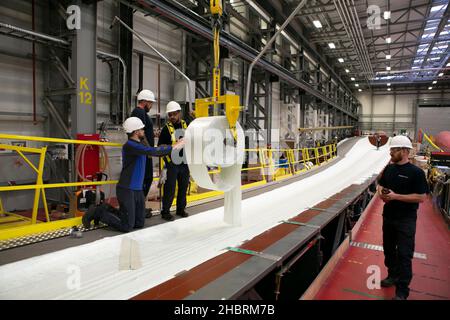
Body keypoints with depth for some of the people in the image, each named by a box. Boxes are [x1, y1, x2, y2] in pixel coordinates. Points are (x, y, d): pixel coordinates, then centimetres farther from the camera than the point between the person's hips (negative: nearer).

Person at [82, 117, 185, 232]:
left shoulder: (139, 144, 12)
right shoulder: (130, 145, -19)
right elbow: (153, 151, -26)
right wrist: (173, 147, -20)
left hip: (138, 190, 9)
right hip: (126, 190, -9)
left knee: (139, 224, 13)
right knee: (127, 227, -4)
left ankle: (109, 210, 25)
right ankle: (98, 212, 13)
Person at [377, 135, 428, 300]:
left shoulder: (416, 172, -14)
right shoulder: (389, 168, 4)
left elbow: (421, 197, -17)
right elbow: (381, 184, 17)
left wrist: (396, 196, -22)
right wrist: (381, 192, -5)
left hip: (405, 220, -6)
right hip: (388, 216, 6)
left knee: (404, 254, -1)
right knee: (389, 249, 19)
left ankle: (402, 292, 9)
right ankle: (393, 275, 40)